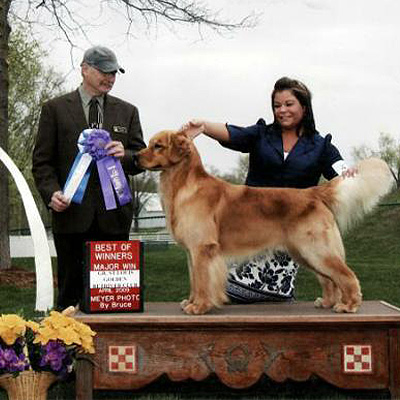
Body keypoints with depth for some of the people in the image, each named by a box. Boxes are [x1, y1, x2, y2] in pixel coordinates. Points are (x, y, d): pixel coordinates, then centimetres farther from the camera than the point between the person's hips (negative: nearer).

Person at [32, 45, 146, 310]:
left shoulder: (127, 112, 14)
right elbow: (42, 161, 4)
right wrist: (51, 192, -13)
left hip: (113, 217, 2)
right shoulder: (55, 109, 7)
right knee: (71, 290, 3)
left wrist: (125, 155, -11)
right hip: (72, 214, -2)